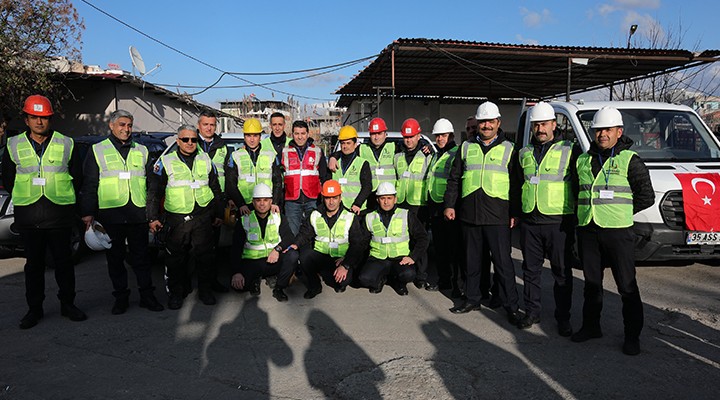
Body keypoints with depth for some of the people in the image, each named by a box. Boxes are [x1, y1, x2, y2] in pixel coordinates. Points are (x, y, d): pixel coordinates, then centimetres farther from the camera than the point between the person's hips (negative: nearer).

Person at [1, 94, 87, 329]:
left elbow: (76, 175, 11)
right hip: (28, 216, 1)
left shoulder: (65, 144, 3)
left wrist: (62, 195, 7)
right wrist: (24, 196, 9)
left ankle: (67, 304, 18)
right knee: (34, 263, 8)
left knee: (64, 261, 5)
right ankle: (34, 309, 18)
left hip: (60, 214, -1)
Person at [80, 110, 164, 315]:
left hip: (138, 214, 1)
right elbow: (89, 185, 4)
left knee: (141, 256, 5)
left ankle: (147, 295, 13)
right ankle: (121, 297, 16)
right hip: (110, 214, -1)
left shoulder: (142, 151, 13)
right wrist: (87, 213, -2)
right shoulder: (98, 151, 6)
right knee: (115, 257, 6)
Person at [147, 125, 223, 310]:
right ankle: (176, 293, 19)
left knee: (204, 256, 5)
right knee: (176, 258, 4)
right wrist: (153, 218, -1)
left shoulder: (206, 160, 11)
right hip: (176, 219, -1)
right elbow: (154, 192, 5)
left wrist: (218, 214, 16)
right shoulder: (166, 162, 4)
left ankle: (205, 290, 20)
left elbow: (215, 189, 17)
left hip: (203, 217, 2)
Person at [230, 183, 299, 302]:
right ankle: (255, 280, 9)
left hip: (275, 261, 1)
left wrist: (278, 249, -29)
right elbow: (236, 249, -4)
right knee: (238, 284, -28)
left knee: (292, 255, -29)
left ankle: (279, 288, -8)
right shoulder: (244, 221, 2)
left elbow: (289, 238, -7)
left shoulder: (279, 218, 6)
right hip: (252, 263, -1)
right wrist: (236, 272, -18)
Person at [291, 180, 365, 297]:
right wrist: (296, 244, -17)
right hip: (320, 256, 2)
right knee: (304, 255, -30)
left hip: (341, 259, -2)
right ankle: (314, 286, -3)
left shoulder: (351, 218, 0)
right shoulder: (315, 216, 10)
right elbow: (304, 234, 8)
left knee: (344, 279, -33)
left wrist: (345, 266, -19)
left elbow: (356, 246, -6)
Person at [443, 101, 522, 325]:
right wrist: (449, 204, 6)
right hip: (469, 214, 3)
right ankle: (472, 299, 24)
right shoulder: (466, 147, 13)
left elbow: (516, 184, 5)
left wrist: (515, 213, 0)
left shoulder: (508, 149, 6)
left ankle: (511, 305, 6)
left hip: (497, 216, -3)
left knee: (503, 261, -3)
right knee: (472, 260, 11)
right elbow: (454, 179, 14)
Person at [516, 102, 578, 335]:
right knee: (531, 270, 10)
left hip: (559, 222, -4)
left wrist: (577, 216, -1)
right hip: (529, 222, 4)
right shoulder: (524, 153, 13)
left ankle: (563, 317, 16)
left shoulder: (570, 151, 0)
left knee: (562, 272, 4)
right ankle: (532, 312, 23)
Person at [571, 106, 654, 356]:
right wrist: (592, 209, 8)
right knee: (591, 282, 14)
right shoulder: (583, 160, 11)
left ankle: (632, 335, 11)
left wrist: (619, 210, -1)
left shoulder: (630, 160, -2)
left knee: (627, 286, 0)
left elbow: (646, 197, -1)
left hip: (618, 231, -4)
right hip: (587, 230, 5)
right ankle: (590, 326, 27)